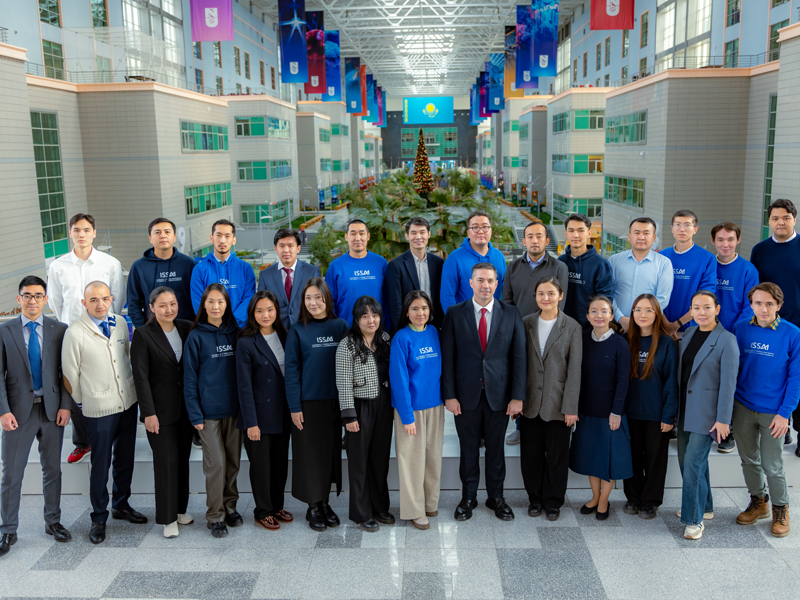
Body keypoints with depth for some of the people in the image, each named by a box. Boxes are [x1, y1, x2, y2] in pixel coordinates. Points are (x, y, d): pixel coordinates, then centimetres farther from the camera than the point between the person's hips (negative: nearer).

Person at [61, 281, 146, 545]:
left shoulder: (120, 322, 2)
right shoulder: (75, 333, -13)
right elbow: (70, 374, -7)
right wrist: (81, 403, 0)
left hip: (128, 403, 5)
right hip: (99, 409, -5)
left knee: (125, 459, 17)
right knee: (101, 464, 5)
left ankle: (121, 505, 36)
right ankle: (99, 517, 23)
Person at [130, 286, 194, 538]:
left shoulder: (186, 328, 4)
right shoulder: (143, 334, -8)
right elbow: (141, 376, -10)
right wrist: (148, 412, -13)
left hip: (186, 408, 4)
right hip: (161, 410, -4)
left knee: (183, 458, 12)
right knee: (166, 461, 0)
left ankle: (180, 508, 27)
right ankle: (168, 518, 13)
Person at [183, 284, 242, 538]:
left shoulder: (234, 333, 6)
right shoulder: (196, 337, -3)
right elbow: (190, 378, -3)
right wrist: (195, 414, -8)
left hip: (233, 408, 3)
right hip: (209, 410, -3)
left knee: (233, 460, 9)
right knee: (216, 464, -2)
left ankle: (230, 506, 26)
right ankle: (215, 515, 11)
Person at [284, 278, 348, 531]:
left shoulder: (340, 326, 3)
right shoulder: (297, 331, -3)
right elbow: (292, 370, -4)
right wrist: (294, 406, -8)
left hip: (334, 400, 2)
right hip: (308, 401, -2)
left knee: (331, 450, 9)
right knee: (310, 453, 4)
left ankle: (324, 501, 24)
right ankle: (313, 506, 17)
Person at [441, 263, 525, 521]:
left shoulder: (511, 314, 0)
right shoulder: (455, 313, -2)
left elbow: (519, 357, -1)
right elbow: (448, 357, -3)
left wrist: (517, 396, -5)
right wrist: (449, 395, -8)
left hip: (498, 394, 1)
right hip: (467, 394, 0)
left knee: (496, 448, 13)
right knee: (469, 449, 11)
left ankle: (496, 497, 30)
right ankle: (468, 498, 28)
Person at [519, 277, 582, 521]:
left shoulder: (572, 327, -4)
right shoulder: (526, 323, 4)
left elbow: (574, 370, -6)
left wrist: (570, 407, -9)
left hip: (558, 404, -2)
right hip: (530, 402, 2)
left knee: (557, 455, 8)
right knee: (531, 454, 10)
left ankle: (553, 501, 25)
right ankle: (535, 498, 28)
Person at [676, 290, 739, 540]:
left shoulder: (726, 340, -12)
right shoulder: (688, 334, 7)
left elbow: (728, 383, -14)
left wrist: (723, 419, -15)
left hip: (706, 413, -7)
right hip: (685, 409, 7)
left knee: (693, 464, -7)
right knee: (686, 460, 15)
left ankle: (694, 519, 7)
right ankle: (704, 507, 34)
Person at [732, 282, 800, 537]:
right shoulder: (741, 329, -2)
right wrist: (729, 402, 1)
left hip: (773, 412, -3)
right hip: (742, 408, 3)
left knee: (772, 465, 5)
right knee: (748, 460, 15)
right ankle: (758, 502, 36)